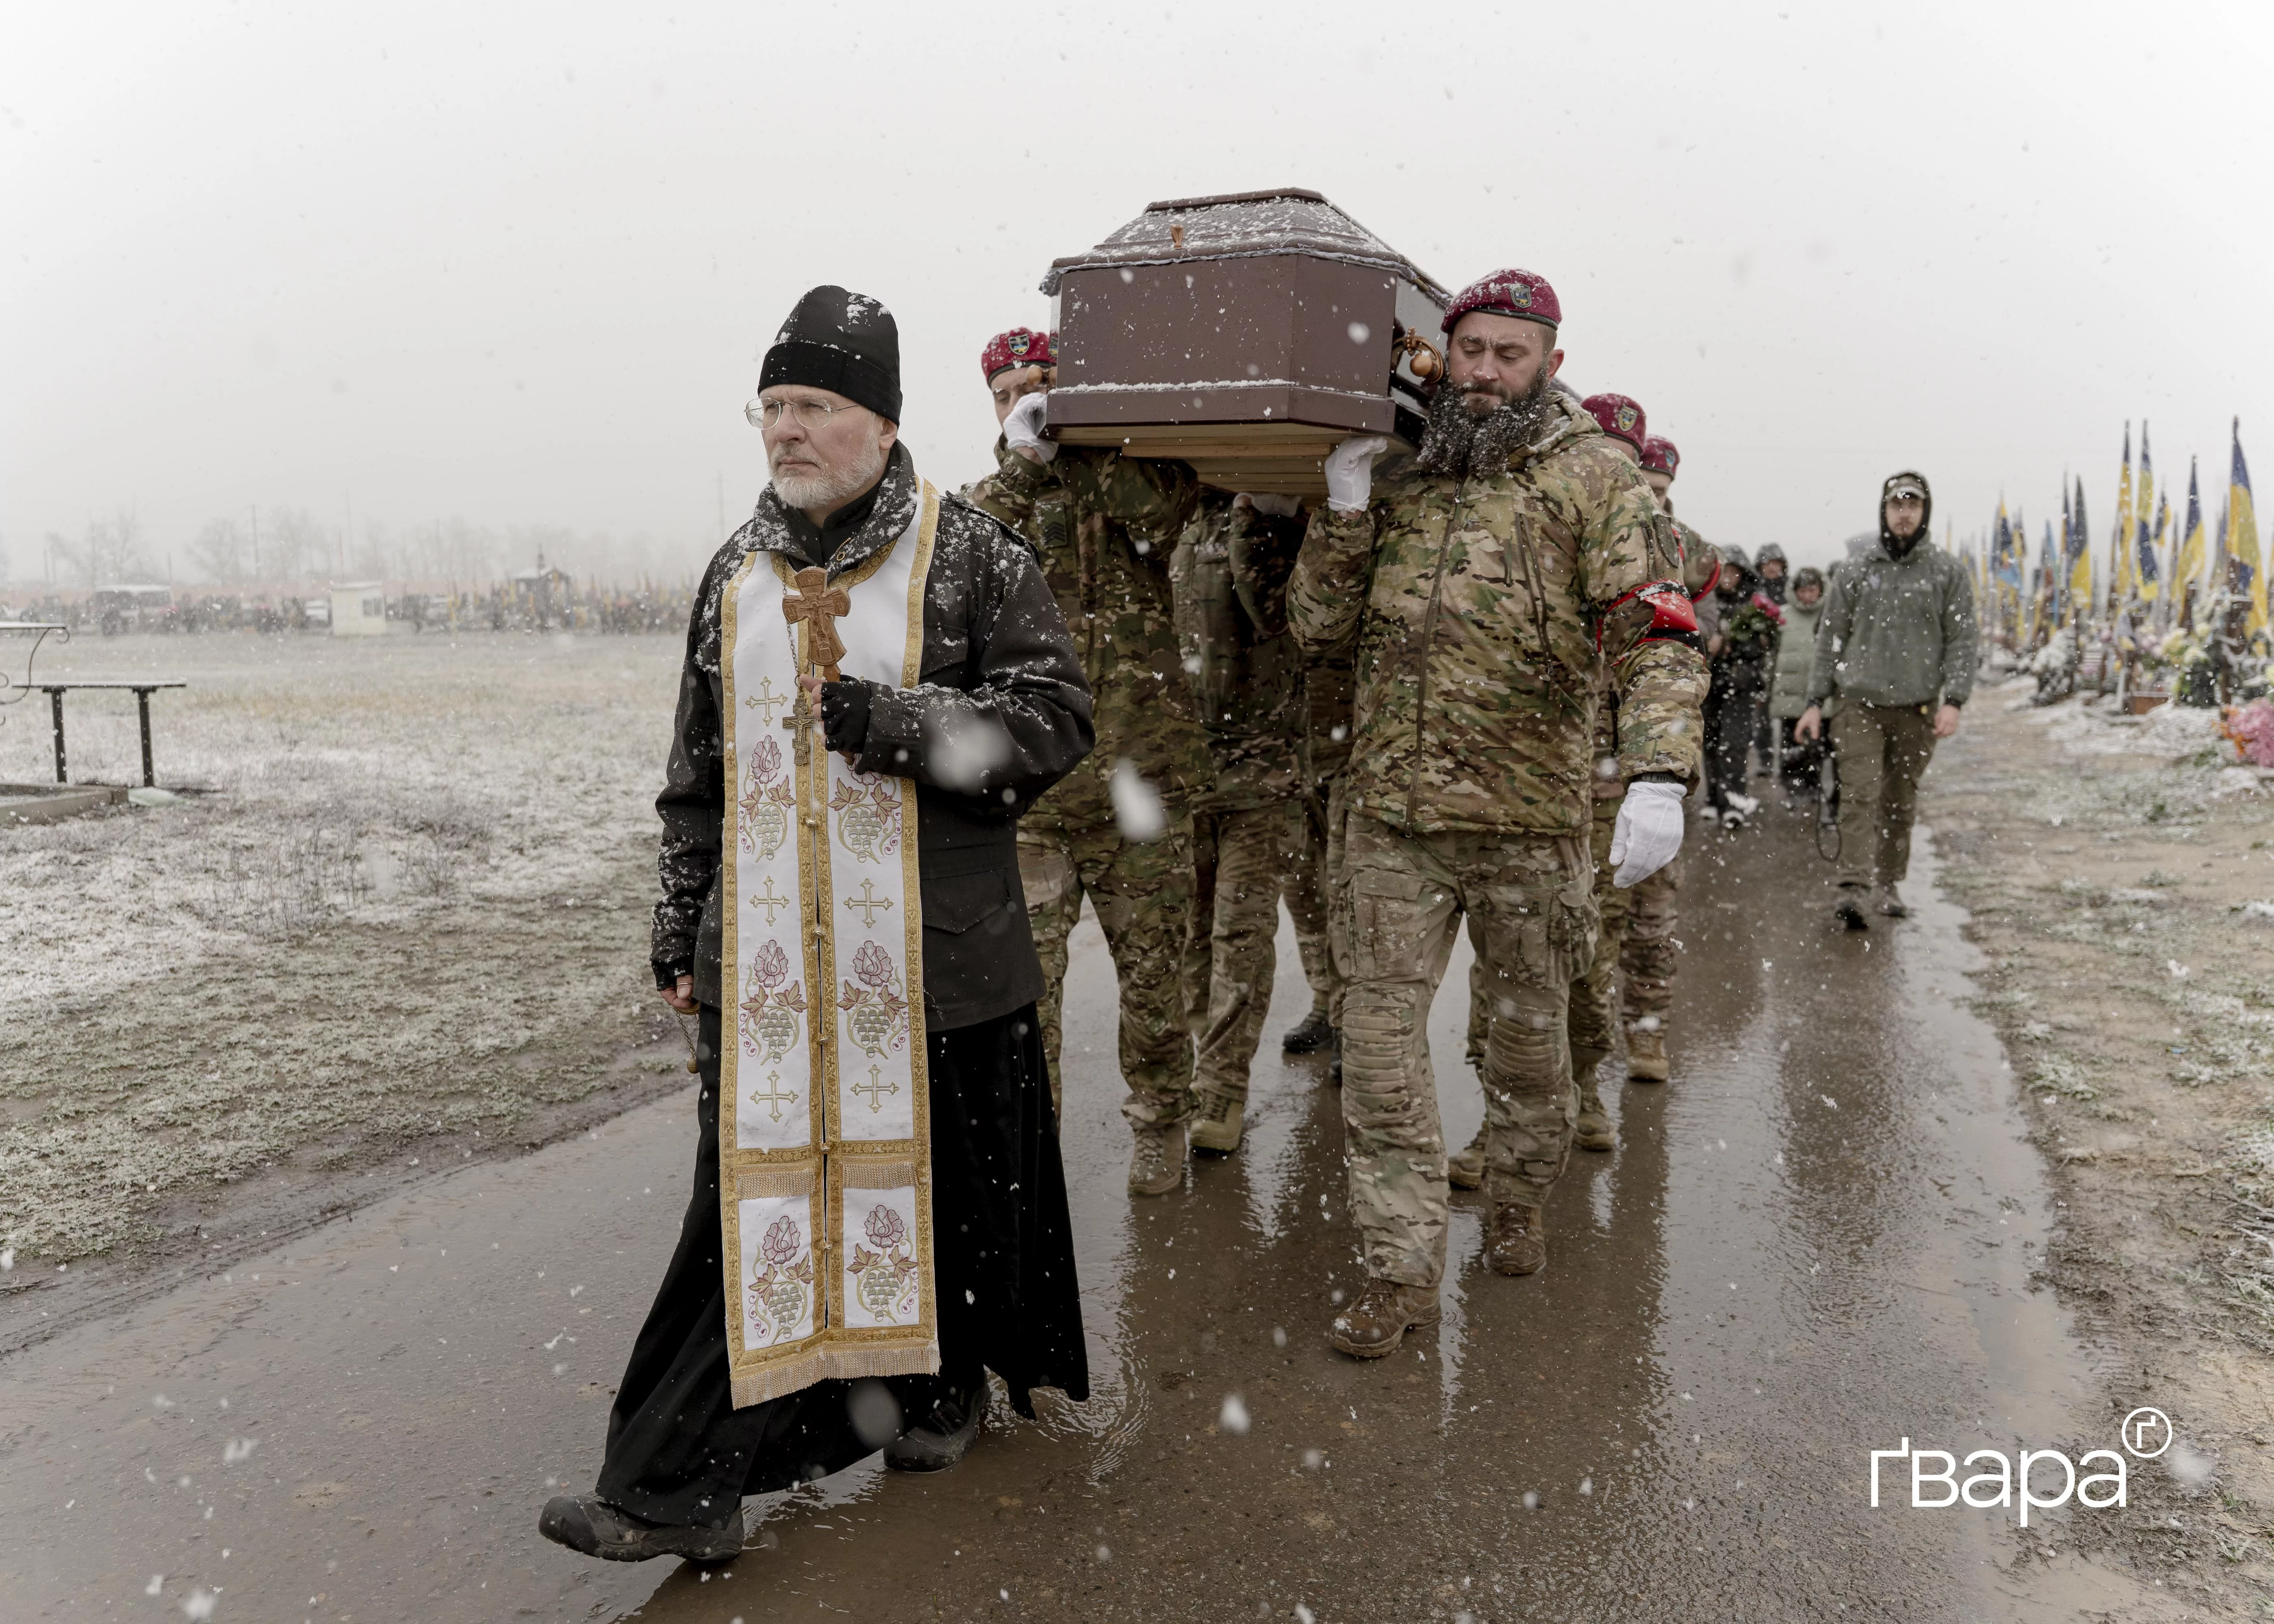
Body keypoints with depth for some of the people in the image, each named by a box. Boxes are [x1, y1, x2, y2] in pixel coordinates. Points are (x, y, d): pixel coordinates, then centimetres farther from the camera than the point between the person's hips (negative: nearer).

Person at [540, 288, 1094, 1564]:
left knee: (945, 1172, 10)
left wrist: (898, 722, -19)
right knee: (754, 1191, 3)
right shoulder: (739, 575, 12)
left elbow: (1055, 718, -8)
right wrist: (682, 934, 15)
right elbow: (699, 777, 17)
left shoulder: (969, 554, -3)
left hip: (933, 956, -3)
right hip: (767, 962, 3)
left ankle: (945, 1384, 37)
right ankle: (681, 1488, 9)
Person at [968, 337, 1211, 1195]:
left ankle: (1159, 1126, 33)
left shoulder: (1139, 473, 4)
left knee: (1152, 973, 12)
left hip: (1139, 777, -1)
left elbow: (1160, 511, -20)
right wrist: (1022, 462, -17)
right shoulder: (992, 497, 10)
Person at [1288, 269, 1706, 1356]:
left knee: (1530, 1030, 15)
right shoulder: (1397, 477, 10)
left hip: (1533, 816, -2)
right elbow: (1318, 626, 9)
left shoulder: (1593, 475, -2)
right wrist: (1343, 511, -5)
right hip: (1392, 811, 2)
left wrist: (1659, 774, -26)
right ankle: (1402, 1270, 10)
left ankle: (1518, 1204, 40)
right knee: (1380, 1035, 0)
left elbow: (1660, 634, -11)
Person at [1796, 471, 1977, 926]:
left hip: (1917, 709, 1)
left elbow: (1961, 641, 3)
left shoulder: (1949, 573, 8)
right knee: (1859, 795, -11)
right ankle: (1854, 889, -17)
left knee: (1901, 801, 7)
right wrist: (1815, 702, 4)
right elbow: (1829, 641, 10)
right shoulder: (1854, 573, 9)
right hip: (1860, 704, -1)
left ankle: (1888, 884, 18)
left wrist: (1953, 700, -10)